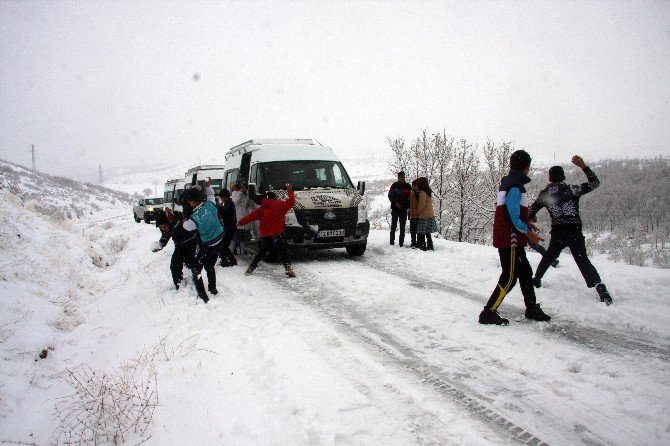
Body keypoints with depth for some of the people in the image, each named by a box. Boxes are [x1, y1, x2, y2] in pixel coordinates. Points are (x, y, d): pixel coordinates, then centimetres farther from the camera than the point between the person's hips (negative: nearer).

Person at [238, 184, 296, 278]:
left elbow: (252, 215, 15)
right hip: (276, 235, -5)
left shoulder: (262, 208, 12)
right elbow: (291, 201, -3)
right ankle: (288, 268, -16)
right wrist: (290, 190, 10)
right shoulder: (279, 205, -3)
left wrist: (241, 222, 25)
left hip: (264, 235, 5)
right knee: (283, 252, -1)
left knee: (262, 251, 22)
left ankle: (251, 268, 23)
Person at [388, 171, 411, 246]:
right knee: (393, 225, 1)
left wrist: (407, 205, -6)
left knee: (402, 226, 2)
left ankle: (401, 242, 6)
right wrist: (395, 203, -13)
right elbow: (390, 196, 1)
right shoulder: (394, 185, 2)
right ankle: (392, 241, 6)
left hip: (403, 209, 1)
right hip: (395, 208, -1)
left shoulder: (407, 186, 7)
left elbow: (410, 197, 9)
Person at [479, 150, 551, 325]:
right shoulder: (515, 187, -19)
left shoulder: (508, 183, 12)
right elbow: (513, 216, -22)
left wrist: (526, 224, 16)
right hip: (509, 240, -10)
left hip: (513, 240, 10)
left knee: (525, 272, 17)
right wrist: (528, 232, -9)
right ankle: (488, 313, -3)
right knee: (509, 277, -6)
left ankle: (532, 309, 29)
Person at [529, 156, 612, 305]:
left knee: (549, 257, 25)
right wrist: (583, 166, 2)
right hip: (575, 232, -1)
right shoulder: (572, 189, 0)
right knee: (583, 260, -2)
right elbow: (595, 183, 6)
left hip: (557, 233, 1)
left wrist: (531, 218, 34)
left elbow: (532, 211, 11)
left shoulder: (545, 193, 5)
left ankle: (536, 279, 37)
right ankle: (601, 288, -15)